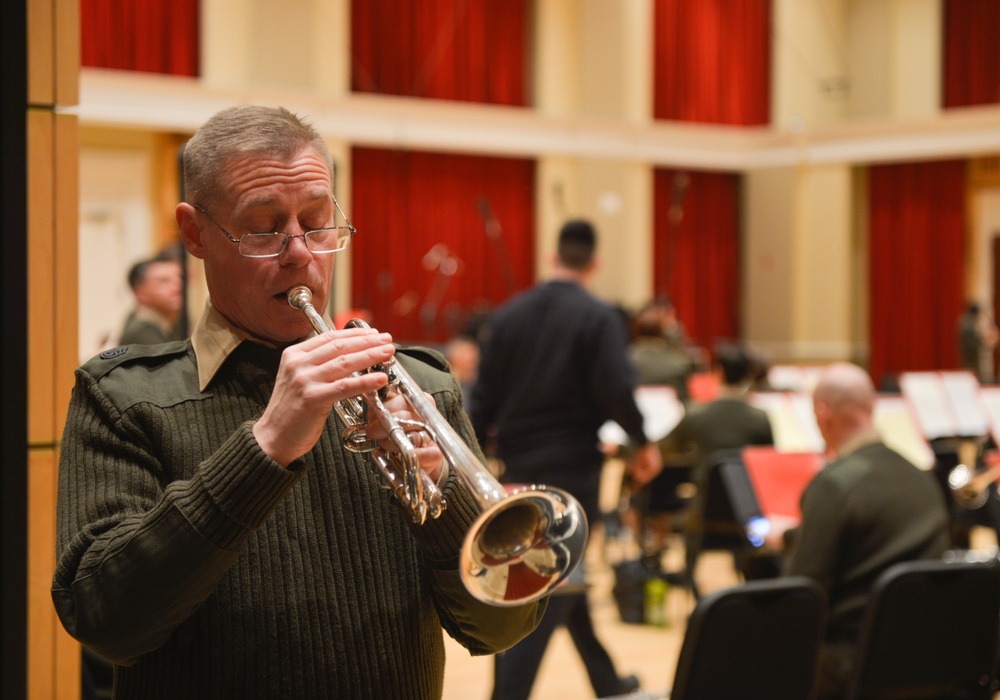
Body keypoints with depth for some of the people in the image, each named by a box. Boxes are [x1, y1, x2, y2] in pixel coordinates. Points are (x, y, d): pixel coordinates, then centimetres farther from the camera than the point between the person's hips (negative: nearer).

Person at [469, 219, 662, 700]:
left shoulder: (508, 315, 4)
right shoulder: (598, 317, -10)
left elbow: (485, 396, 3)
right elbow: (616, 392, -17)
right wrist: (643, 443, -2)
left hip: (519, 463, 6)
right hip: (572, 463, -6)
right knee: (554, 589, -2)